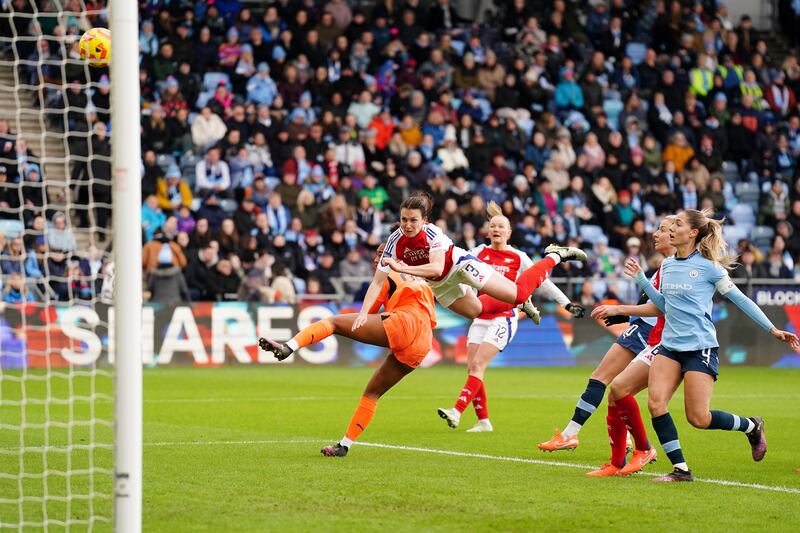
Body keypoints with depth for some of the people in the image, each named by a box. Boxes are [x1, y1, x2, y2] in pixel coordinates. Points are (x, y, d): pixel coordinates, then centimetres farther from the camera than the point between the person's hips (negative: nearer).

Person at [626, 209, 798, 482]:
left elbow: (740, 299, -2)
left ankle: (751, 426, 21)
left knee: (698, 418, -8)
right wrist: (640, 278, 12)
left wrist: (773, 330, -2)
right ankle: (680, 469, -5)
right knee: (656, 402, -14)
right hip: (670, 346, 6)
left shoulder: (708, 267, -8)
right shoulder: (667, 265, 9)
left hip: (700, 348, -6)